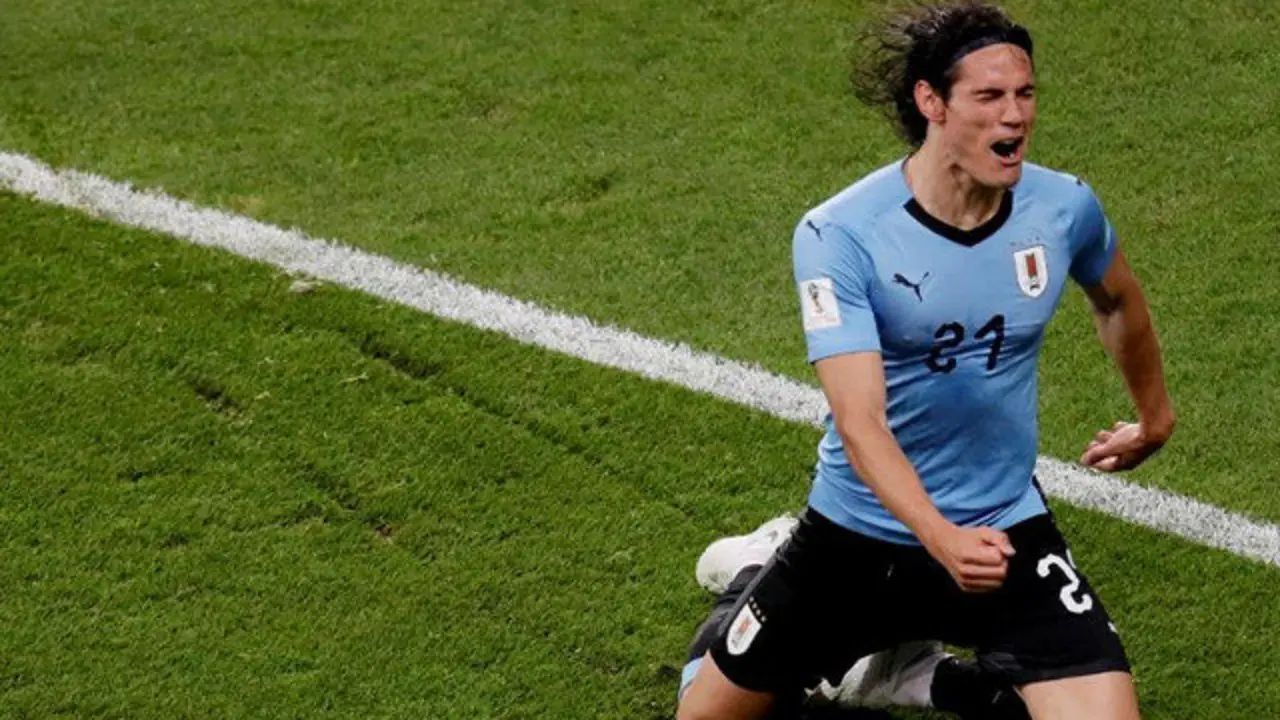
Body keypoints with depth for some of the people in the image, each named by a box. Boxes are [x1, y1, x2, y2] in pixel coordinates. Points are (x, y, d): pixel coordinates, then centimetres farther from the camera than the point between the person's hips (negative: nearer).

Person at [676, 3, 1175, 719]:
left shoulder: (1065, 207, -9)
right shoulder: (839, 235, -22)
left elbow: (1120, 302, 16)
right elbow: (860, 424, -29)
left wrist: (1155, 417, 30)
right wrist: (942, 539, -45)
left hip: (1007, 528, 2)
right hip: (857, 533, -2)